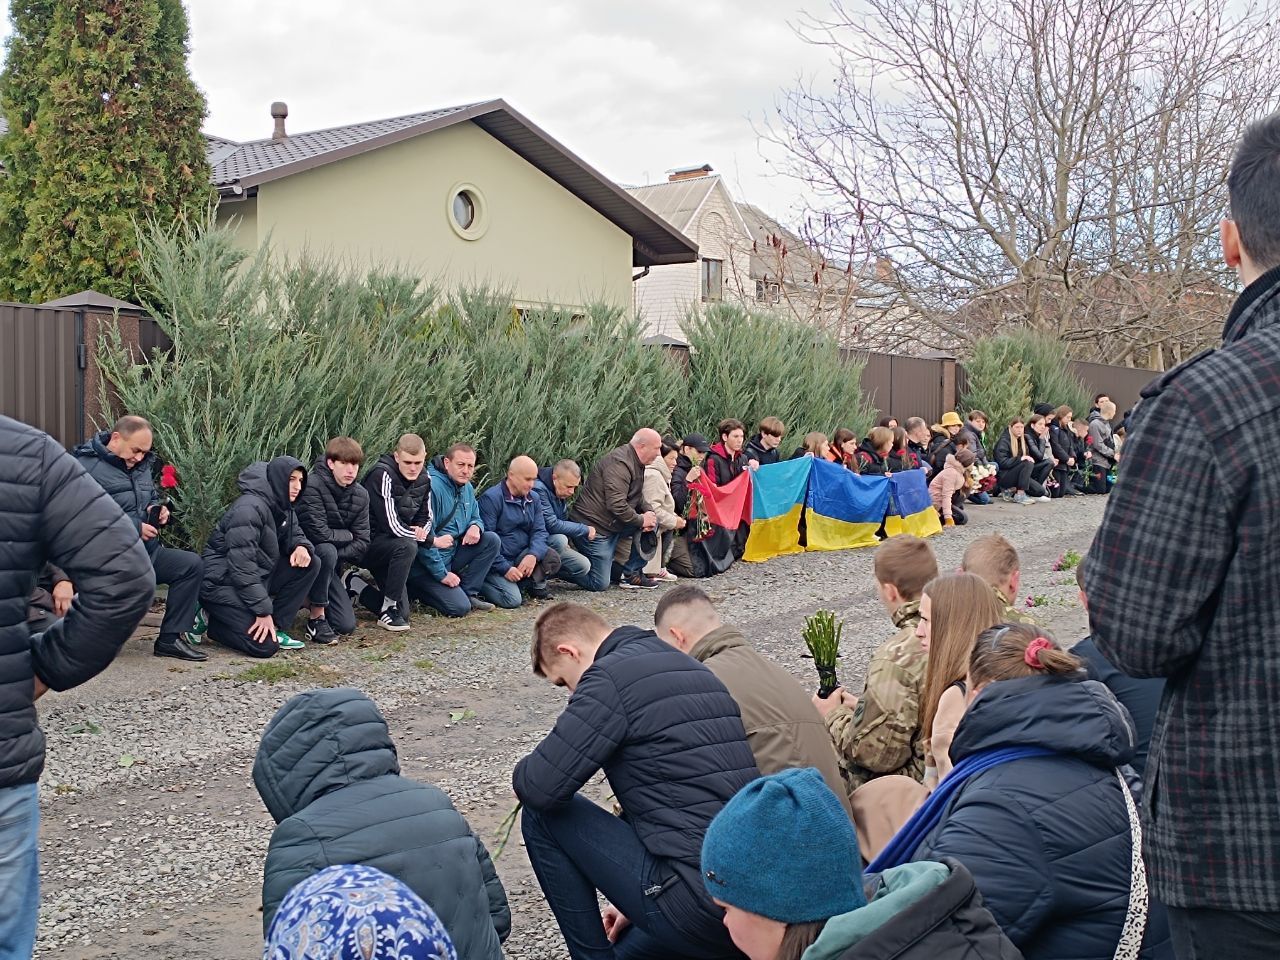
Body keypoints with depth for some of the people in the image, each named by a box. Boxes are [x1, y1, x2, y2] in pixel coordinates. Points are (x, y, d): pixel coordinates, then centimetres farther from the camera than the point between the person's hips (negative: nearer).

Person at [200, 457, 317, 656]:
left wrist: (301, 546, -12)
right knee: (266, 645, -21)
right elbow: (242, 566, -26)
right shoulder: (249, 508, -22)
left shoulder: (282, 507, 6)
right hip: (223, 583, -9)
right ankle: (209, 621, 1)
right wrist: (263, 611, -25)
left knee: (309, 563, -4)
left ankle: (275, 628, -2)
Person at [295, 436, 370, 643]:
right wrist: (347, 535, -11)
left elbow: (362, 542, -5)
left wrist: (336, 558, -19)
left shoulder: (360, 495, -3)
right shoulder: (313, 487, -22)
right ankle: (316, 616, -22)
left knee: (346, 626, -8)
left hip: (331, 564, 5)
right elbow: (319, 534, -28)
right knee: (327, 551, -38)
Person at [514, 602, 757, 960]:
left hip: (699, 903, -10)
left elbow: (540, 789, -13)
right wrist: (637, 899, 31)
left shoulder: (610, 677, -9)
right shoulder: (689, 667, 19)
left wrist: (525, 773, 12)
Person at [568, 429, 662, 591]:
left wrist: (647, 511, -2)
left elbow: (637, 496, 20)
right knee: (599, 584, -9)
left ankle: (631, 573, 5)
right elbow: (616, 505, -29)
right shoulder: (619, 464, -22)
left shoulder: (636, 463, 11)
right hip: (592, 527, -10)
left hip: (612, 525, 10)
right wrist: (641, 520, -17)